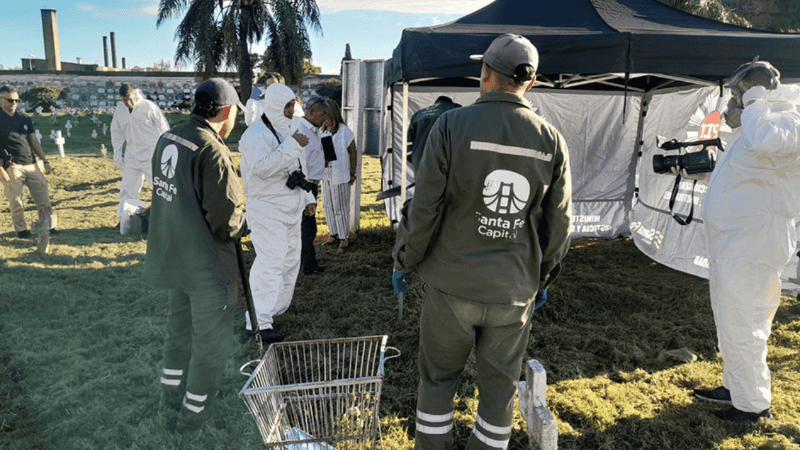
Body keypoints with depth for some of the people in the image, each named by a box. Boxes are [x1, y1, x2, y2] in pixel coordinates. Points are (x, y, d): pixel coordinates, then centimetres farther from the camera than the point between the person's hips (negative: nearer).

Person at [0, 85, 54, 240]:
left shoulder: (24, 119, 14)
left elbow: (34, 141, 16)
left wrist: (44, 160, 13)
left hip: (31, 164, 5)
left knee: (43, 195, 2)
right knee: (15, 200, 0)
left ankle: (45, 226, 11)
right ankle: (21, 229, 14)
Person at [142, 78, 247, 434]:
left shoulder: (167, 139, 3)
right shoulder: (212, 151, -23)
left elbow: (174, 196, 10)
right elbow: (225, 222, -25)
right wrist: (244, 225, -3)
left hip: (171, 255, 8)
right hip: (207, 265, -8)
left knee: (179, 327, 25)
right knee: (212, 341, 10)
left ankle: (173, 396, 43)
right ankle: (193, 414, 24)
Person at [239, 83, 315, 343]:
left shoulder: (287, 131, 16)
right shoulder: (256, 133, -14)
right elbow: (262, 166, -31)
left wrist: (307, 197, 20)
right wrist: (292, 145, -29)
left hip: (290, 208, 9)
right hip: (266, 209, -9)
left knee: (290, 260, 15)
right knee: (270, 261, -14)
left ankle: (278, 308, 32)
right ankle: (259, 322, -9)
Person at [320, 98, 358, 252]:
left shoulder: (345, 131, -12)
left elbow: (353, 153, -7)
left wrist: (352, 173, -6)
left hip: (340, 175, -6)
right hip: (325, 174, 6)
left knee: (340, 207, 1)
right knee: (328, 204, 14)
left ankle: (344, 238, 12)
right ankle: (333, 233, 28)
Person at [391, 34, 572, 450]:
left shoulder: (452, 126, -11)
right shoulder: (551, 142, -1)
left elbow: (424, 208, -12)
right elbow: (558, 224, 4)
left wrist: (403, 260, 2)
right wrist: (543, 276, 18)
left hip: (452, 284, -2)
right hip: (514, 292, 2)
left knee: (438, 377, 17)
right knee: (500, 384, 18)